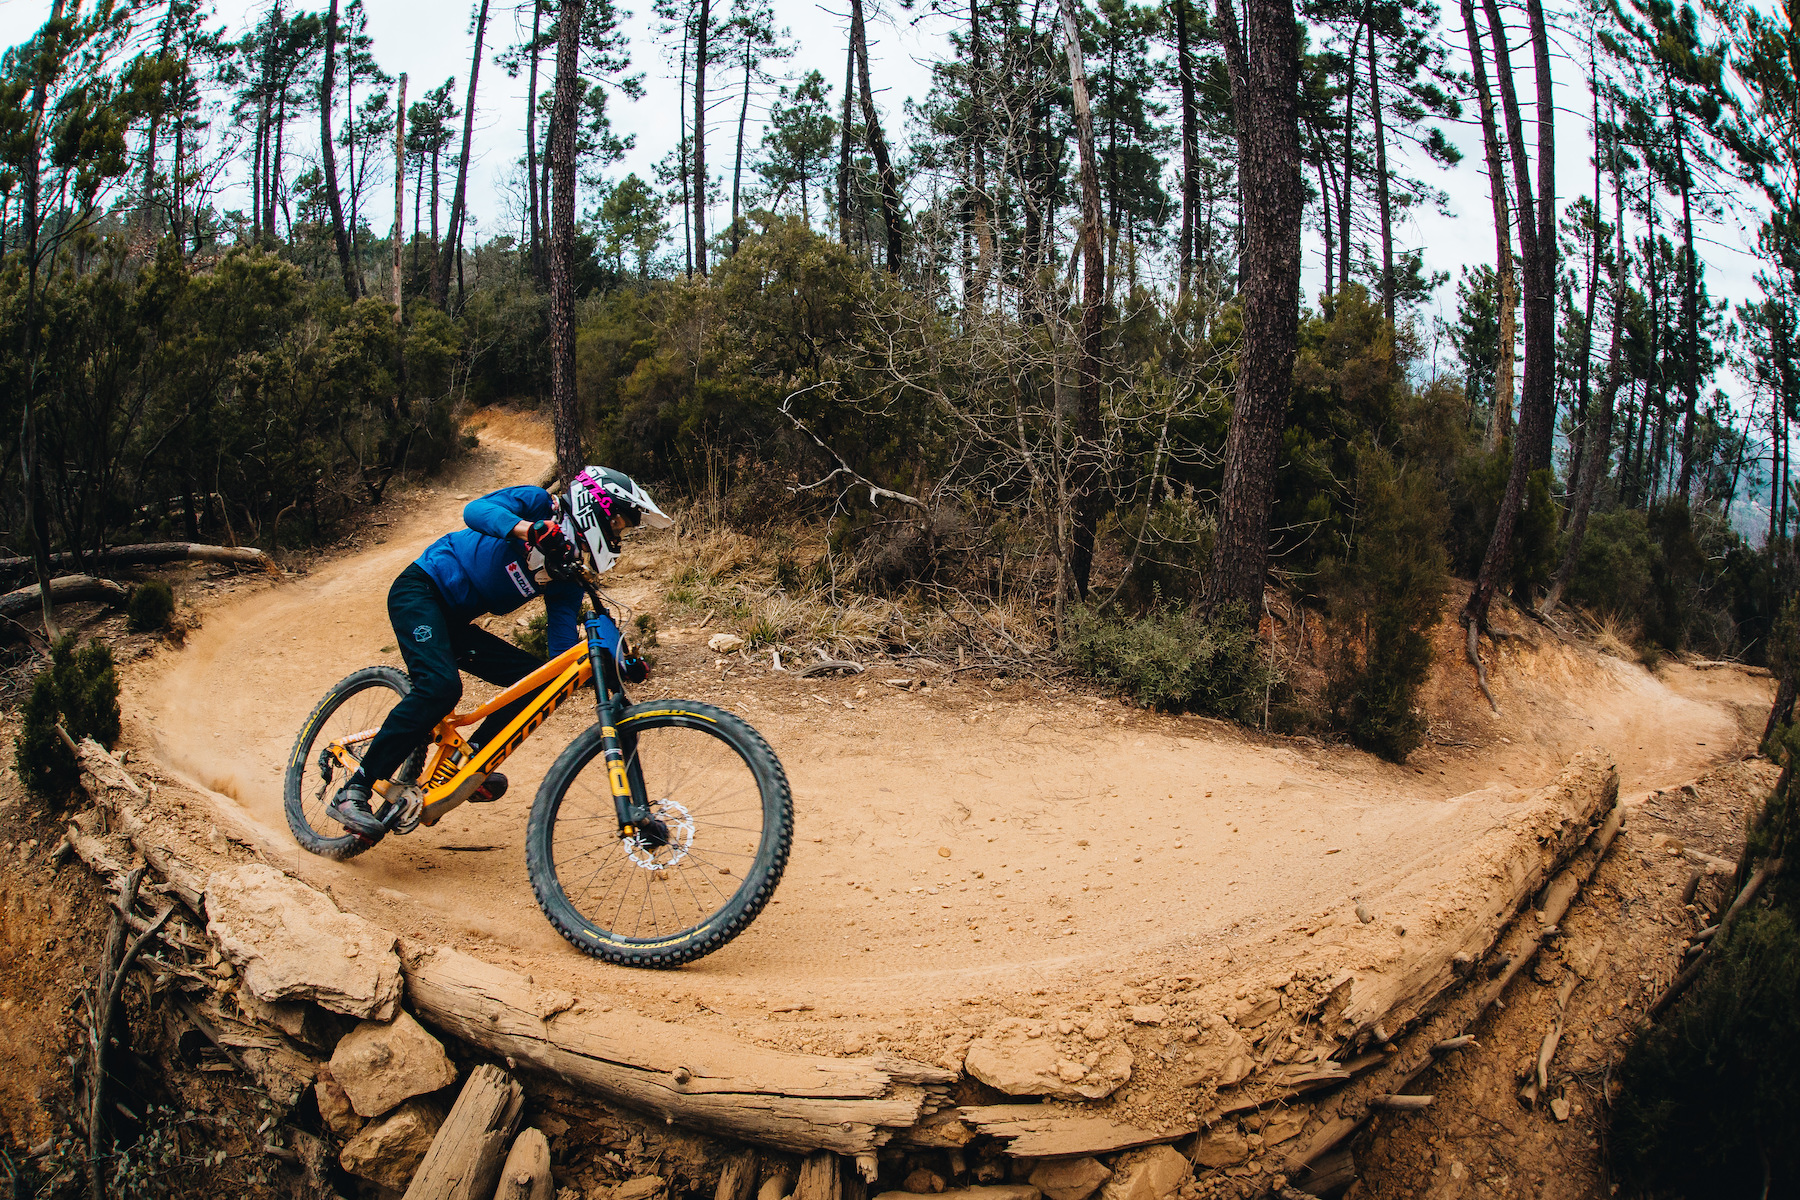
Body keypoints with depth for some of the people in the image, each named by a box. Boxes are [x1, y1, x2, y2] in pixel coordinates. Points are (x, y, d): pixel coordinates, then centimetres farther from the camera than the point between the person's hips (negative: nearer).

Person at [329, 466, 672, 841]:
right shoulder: (537, 503, -9)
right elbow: (477, 510, -28)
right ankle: (352, 792, -22)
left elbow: (564, 652, -2)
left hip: (454, 623, 8)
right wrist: (530, 529, -45)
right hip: (420, 590, -8)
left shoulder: (565, 578, 6)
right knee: (440, 686, -29)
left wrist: (615, 664, -18)